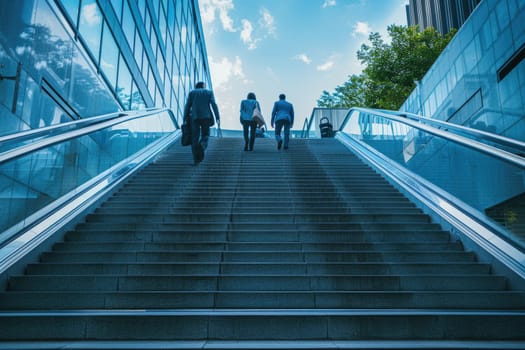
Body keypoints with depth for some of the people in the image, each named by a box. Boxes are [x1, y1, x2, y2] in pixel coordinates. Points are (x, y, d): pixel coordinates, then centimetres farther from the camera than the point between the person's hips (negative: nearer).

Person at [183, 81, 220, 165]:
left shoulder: (192, 92, 13)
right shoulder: (209, 92, 11)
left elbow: (187, 106, 4)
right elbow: (214, 105, -2)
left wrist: (185, 120, 5)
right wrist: (218, 118, -7)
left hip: (194, 117, 1)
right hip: (206, 117, 0)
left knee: (195, 138, 6)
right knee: (205, 135, 14)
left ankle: (196, 160, 1)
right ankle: (202, 146, -20)